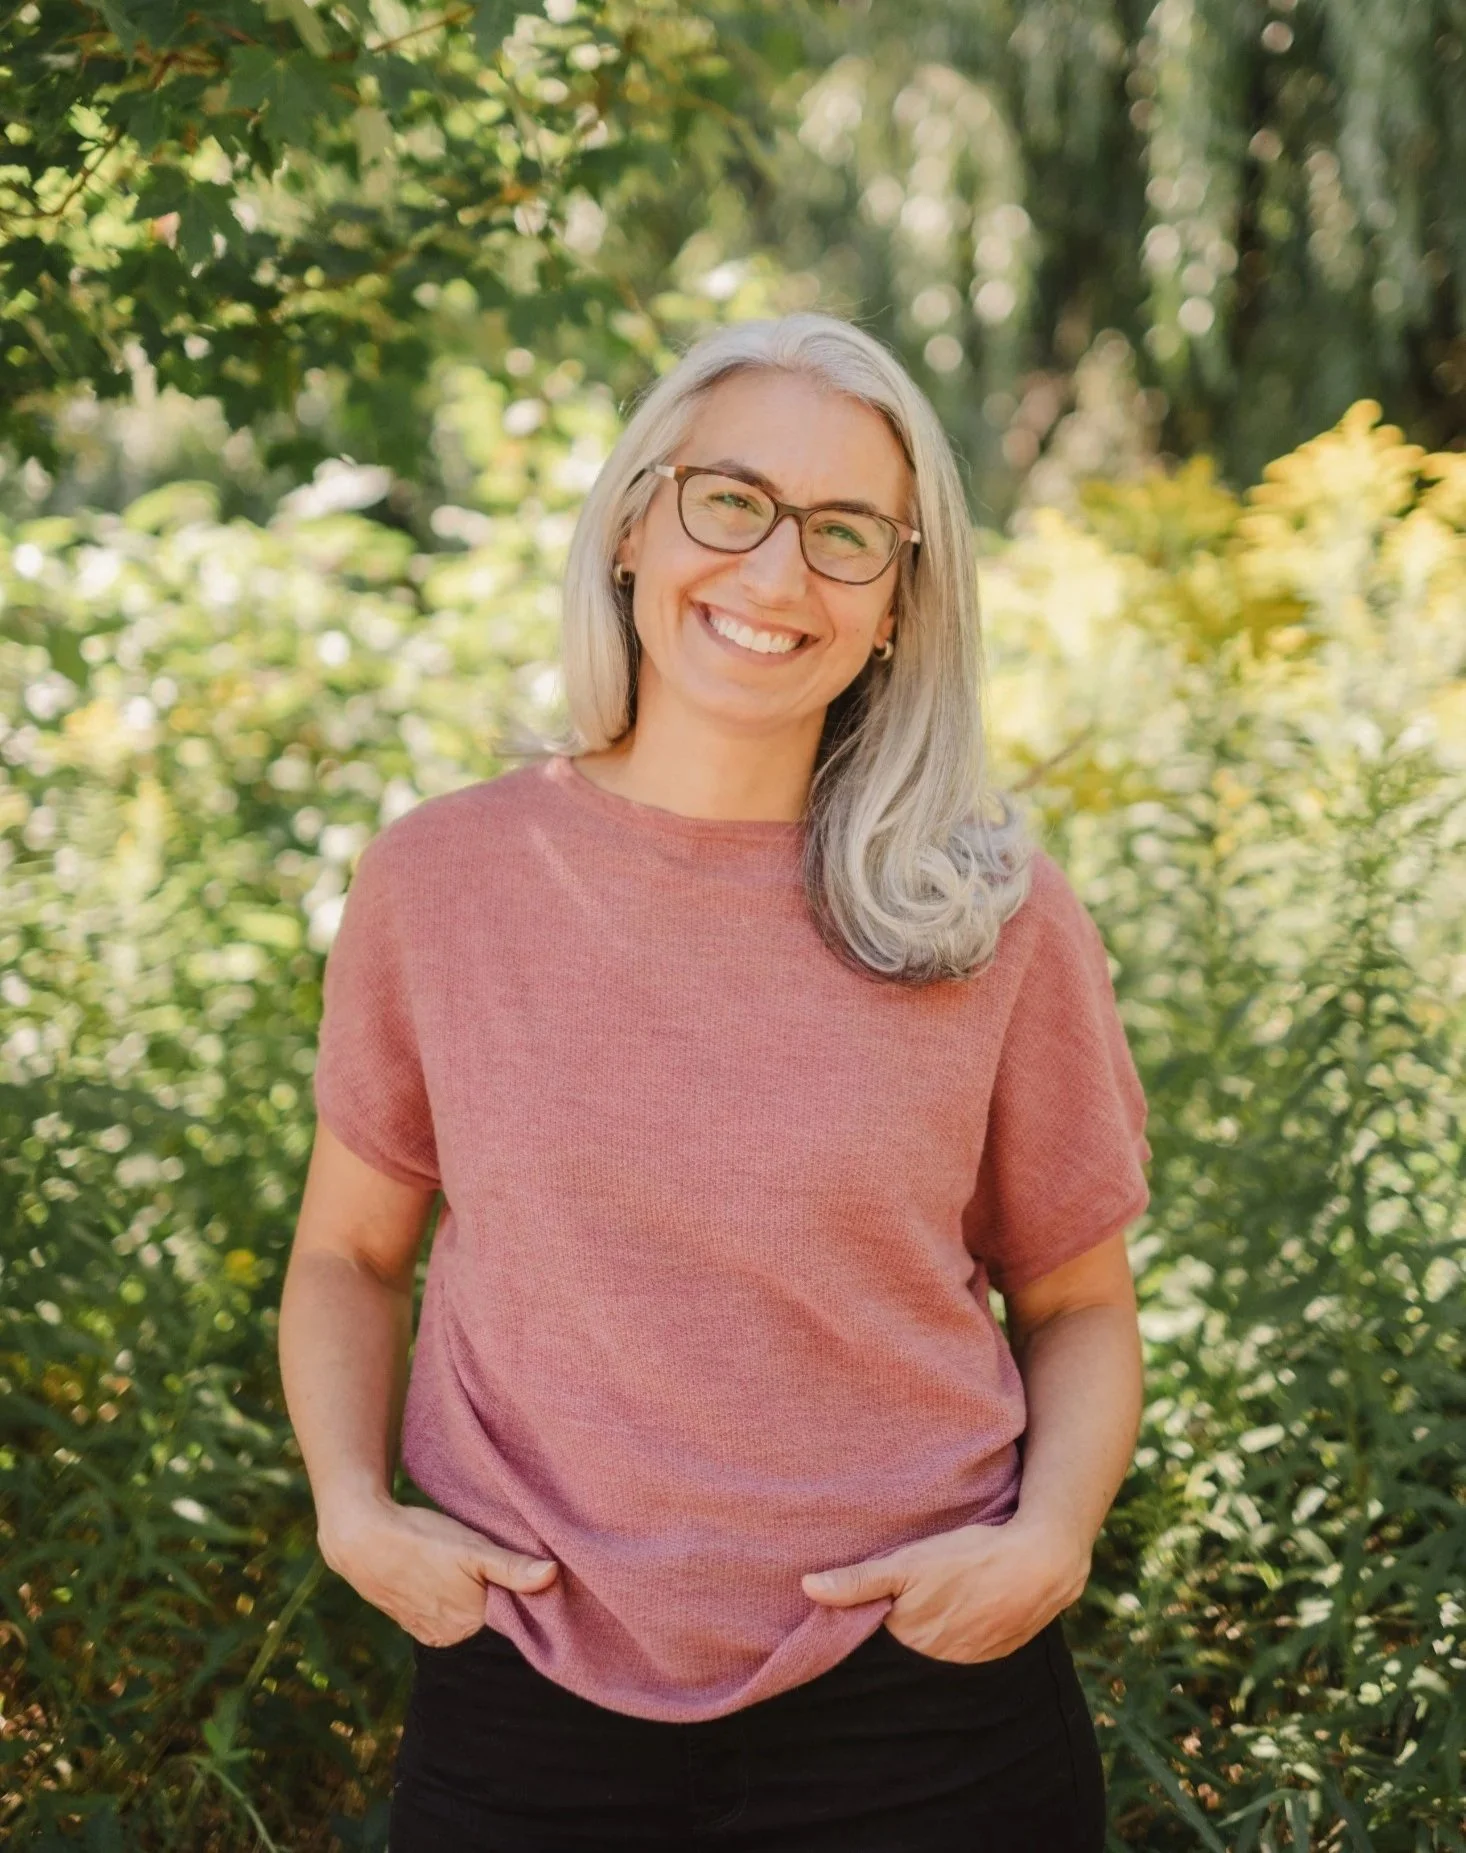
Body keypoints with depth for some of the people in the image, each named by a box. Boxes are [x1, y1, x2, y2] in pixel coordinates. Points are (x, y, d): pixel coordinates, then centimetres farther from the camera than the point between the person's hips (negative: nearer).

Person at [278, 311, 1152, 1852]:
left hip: (921, 1722, -1)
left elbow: (1075, 1301, 5)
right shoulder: (438, 880, -4)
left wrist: (1049, 1537, -11)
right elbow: (350, 1257, 8)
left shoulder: (998, 919, -6)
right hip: (524, 1708, 1)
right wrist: (352, 1507, -7)